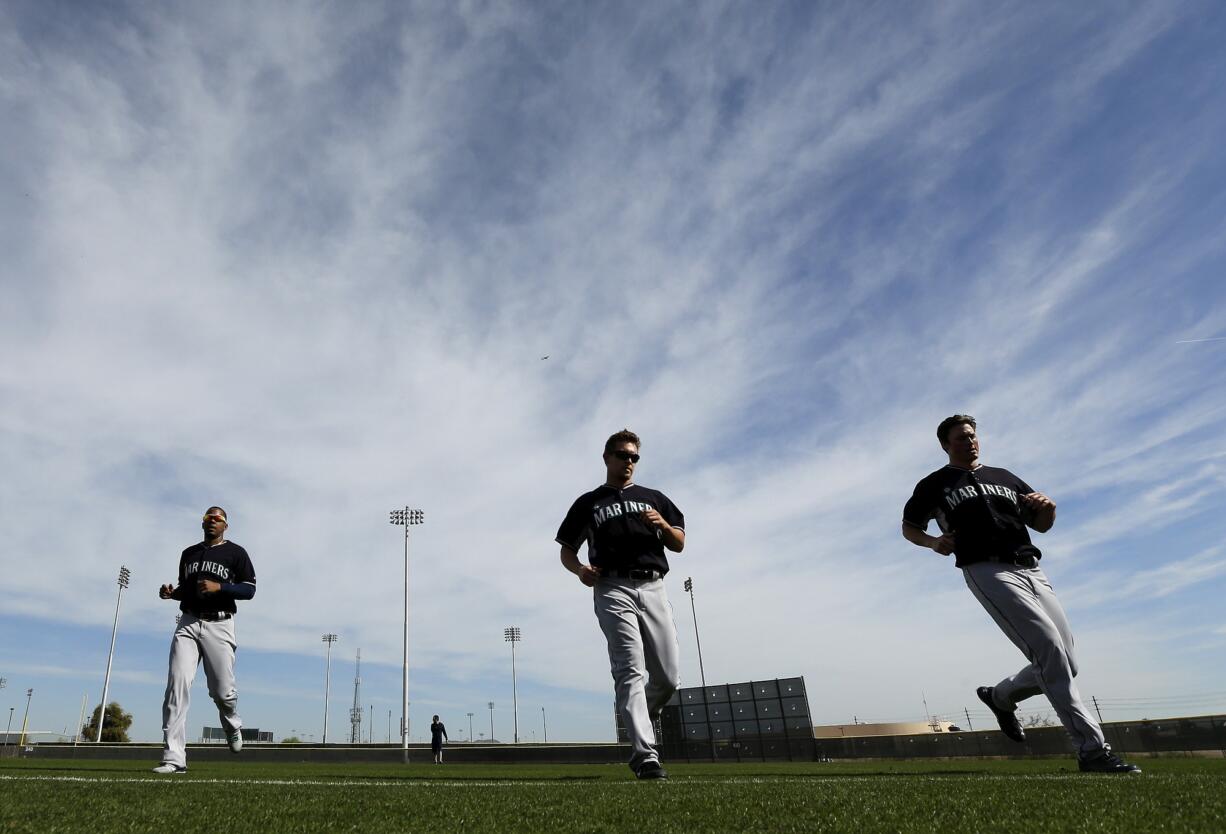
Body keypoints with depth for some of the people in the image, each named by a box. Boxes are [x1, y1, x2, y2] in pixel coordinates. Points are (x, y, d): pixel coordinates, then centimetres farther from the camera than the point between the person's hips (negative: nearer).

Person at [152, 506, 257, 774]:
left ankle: (233, 726, 31)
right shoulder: (189, 553, 18)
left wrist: (219, 587, -16)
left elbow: (249, 589, -3)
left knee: (222, 690, -4)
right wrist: (171, 592, 4)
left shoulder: (236, 553, 4)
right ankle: (174, 759, -12)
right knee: (177, 686, -11)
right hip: (188, 623, 3)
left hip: (218, 625, -3)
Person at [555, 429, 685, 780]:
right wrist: (580, 569, -8)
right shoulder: (588, 503, 15)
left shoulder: (654, 498, 22)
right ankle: (645, 755, -17)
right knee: (630, 670, -15)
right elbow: (567, 551, 14)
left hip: (653, 588, 3)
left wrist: (663, 525, -4)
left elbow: (679, 544, 18)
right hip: (613, 590, -3)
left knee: (669, 676, 0)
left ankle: (638, 726, 29)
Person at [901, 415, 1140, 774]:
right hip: (989, 572, -6)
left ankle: (1000, 695, 30)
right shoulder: (935, 485, 10)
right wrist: (933, 542, -6)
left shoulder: (1005, 477, 24)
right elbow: (908, 527, 15)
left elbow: (1041, 526, 25)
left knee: (1066, 664, 5)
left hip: (1033, 571, 6)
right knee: (1051, 651, -20)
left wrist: (1047, 508, 1)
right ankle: (1092, 750, -16)